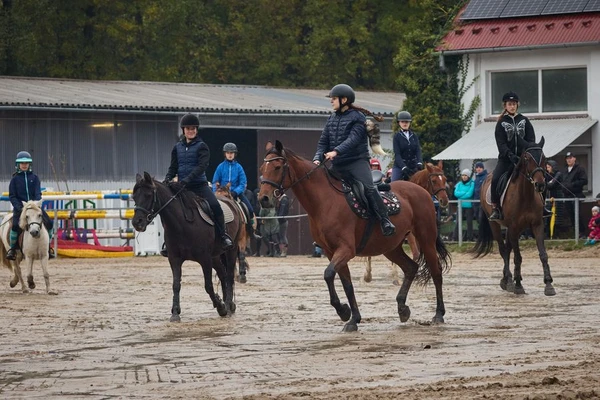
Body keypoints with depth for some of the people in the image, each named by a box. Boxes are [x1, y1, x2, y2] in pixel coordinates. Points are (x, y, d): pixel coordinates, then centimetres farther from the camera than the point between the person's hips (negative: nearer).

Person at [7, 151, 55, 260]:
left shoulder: (34, 178, 9)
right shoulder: (15, 179, 4)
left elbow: (38, 194, 3)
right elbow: (12, 196, 2)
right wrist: (19, 207, -14)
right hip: (20, 207, -2)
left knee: (49, 223, -12)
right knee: (16, 225, -28)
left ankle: (48, 247, 8)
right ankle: (12, 249, -10)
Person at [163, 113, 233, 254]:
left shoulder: (201, 146, -2)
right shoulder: (177, 147, 11)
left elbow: (201, 166, -15)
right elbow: (173, 167, 12)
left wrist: (187, 179, -27)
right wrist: (168, 178, -10)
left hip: (199, 185, -4)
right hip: (181, 186, 4)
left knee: (215, 205, -24)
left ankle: (223, 236, -9)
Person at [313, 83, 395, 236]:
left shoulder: (358, 117, -6)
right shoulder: (332, 119, 14)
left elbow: (353, 139, -20)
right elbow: (323, 142, 12)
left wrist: (336, 151, -33)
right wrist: (318, 158, -7)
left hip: (357, 162, -7)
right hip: (338, 166, 7)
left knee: (368, 188, -25)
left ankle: (385, 221, -23)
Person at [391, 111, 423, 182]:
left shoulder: (414, 136, 8)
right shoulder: (397, 137, -3)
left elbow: (418, 151, -3)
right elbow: (397, 154, -12)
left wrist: (419, 163, -24)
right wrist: (404, 167, -27)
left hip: (413, 167, 3)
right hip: (399, 167, -3)